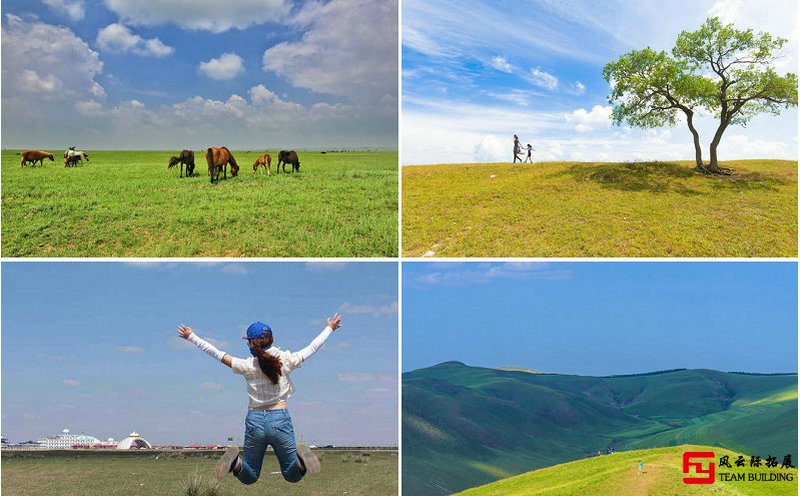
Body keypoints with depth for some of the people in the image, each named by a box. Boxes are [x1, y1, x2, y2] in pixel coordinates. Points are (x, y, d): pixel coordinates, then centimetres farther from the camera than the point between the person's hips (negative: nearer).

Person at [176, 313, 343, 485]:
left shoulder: (247, 366, -6)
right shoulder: (286, 361, -4)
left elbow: (215, 353, 3)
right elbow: (312, 347, 10)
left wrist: (191, 336, 14)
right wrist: (330, 328, 26)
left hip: (255, 421, 0)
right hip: (280, 419, 0)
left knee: (247, 478, 17)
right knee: (293, 476, 13)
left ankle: (235, 462, -16)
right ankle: (301, 459, -21)